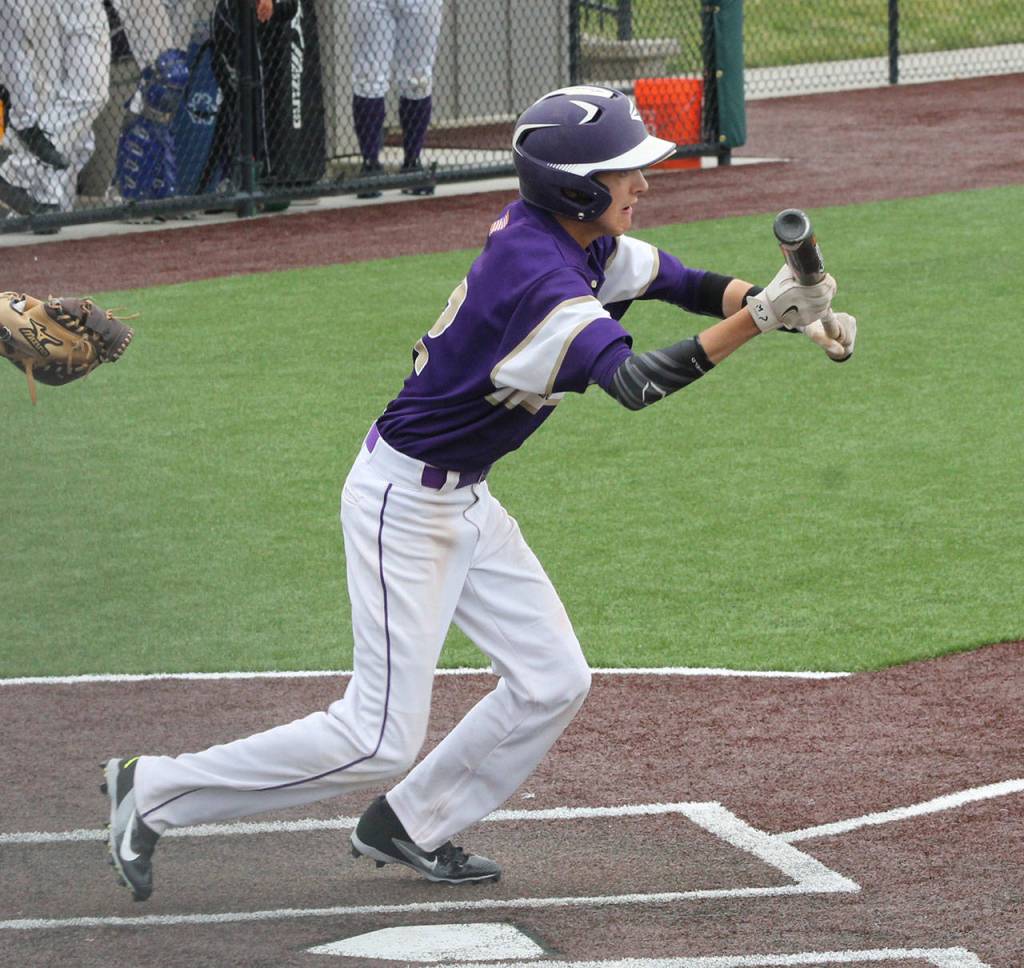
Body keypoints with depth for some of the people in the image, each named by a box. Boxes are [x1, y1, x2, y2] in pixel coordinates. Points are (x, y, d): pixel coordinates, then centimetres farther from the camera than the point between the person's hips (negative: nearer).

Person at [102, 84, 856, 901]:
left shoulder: (580, 241, -1)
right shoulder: (540, 278, -29)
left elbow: (684, 283, 8)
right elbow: (634, 382, -40)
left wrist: (795, 309, -7)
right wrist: (760, 316, -42)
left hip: (465, 499, 10)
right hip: (405, 503, -10)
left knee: (552, 681, 10)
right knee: (381, 740, -7)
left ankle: (410, 827, 23)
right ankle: (155, 792, 3)